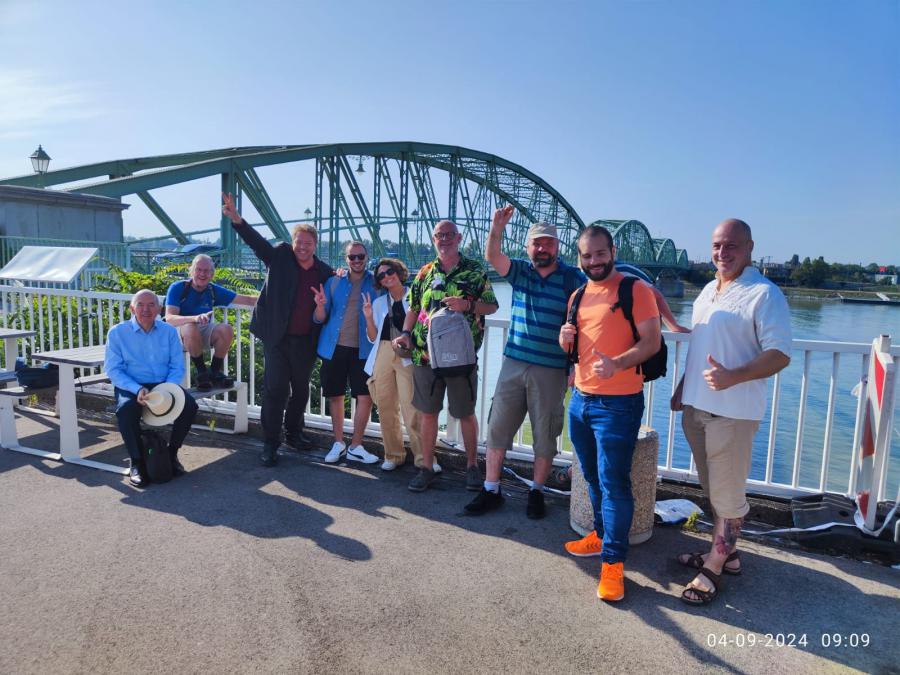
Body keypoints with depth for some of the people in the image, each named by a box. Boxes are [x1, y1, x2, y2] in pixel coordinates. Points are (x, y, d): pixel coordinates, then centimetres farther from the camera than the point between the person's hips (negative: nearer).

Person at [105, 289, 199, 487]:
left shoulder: (169, 331, 7)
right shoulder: (117, 333, 1)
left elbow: (177, 367, 3)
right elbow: (113, 369, -4)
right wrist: (137, 389, -21)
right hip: (131, 387, -2)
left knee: (190, 405, -25)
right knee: (125, 409, -34)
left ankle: (171, 453, -1)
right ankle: (136, 462, -14)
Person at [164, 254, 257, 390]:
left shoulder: (213, 290, 2)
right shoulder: (178, 288, -10)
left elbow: (247, 300, 2)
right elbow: (169, 319, -24)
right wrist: (195, 318, -42)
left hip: (204, 331, 4)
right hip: (181, 330, -4)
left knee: (227, 329, -25)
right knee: (191, 328, -37)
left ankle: (216, 371, -6)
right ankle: (201, 372, -17)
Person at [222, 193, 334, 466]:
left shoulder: (325, 272, 5)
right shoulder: (280, 257, -2)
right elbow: (256, 240, -13)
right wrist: (236, 218, -27)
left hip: (305, 341, 4)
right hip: (277, 338, -3)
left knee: (301, 389, 16)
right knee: (275, 390, -2)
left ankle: (293, 433, 35)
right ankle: (270, 444, 7)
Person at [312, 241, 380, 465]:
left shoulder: (375, 283, 4)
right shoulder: (333, 282, 9)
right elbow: (320, 319, 7)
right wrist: (321, 305, -14)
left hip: (363, 349, -1)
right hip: (334, 347, 2)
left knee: (365, 397, -5)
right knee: (335, 396, 9)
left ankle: (355, 446, 9)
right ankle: (338, 443, 24)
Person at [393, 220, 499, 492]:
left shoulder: (475, 271, 3)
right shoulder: (425, 272, 11)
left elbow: (492, 306, 3)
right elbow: (413, 307, 16)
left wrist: (468, 305, -15)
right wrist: (406, 333, 1)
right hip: (425, 354, 3)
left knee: (466, 414, 8)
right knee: (427, 412, 8)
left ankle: (472, 465, 25)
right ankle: (427, 467, 21)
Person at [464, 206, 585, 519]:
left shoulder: (573, 278, -4)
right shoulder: (520, 270, 6)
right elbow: (492, 256, -11)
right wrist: (497, 228, -30)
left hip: (551, 370, -3)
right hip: (514, 362, 3)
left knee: (545, 434, 7)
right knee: (498, 427, 6)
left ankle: (537, 492, 25)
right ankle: (491, 490, 18)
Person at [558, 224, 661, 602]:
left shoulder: (636, 290, -8)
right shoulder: (578, 296, 13)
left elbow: (651, 341, -14)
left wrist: (617, 363, -31)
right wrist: (566, 340, -2)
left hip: (618, 403, -7)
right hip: (580, 400, 7)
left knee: (613, 482, -3)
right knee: (593, 477, 18)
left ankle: (612, 562, 8)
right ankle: (601, 535, 35)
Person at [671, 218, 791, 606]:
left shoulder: (764, 294, -11)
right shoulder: (709, 291, 13)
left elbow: (780, 355, -16)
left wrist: (732, 377, -29)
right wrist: (683, 386, 19)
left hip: (733, 411, -8)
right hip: (697, 406, 8)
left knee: (727, 495, 4)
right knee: (712, 489, 18)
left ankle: (714, 569, 17)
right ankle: (726, 552, 34)